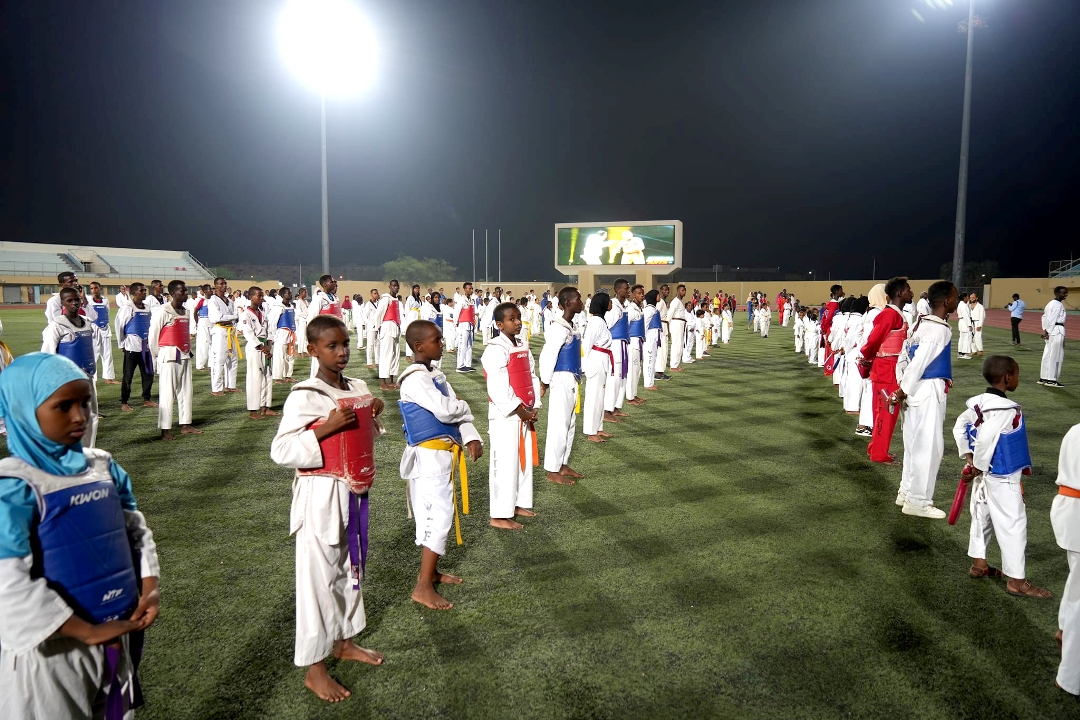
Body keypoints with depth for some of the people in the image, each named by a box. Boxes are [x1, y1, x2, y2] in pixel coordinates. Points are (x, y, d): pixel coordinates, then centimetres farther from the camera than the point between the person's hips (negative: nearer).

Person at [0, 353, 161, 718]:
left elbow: (137, 529, 7)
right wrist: (87, 632, -21)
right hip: (55, 647, -6)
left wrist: (149, 590, -7)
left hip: (116, 633, 6)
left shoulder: (103, 465, 1)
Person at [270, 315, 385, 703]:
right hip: (321, 497, -7)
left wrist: (374, 414, -3)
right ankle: (314, 669, 17)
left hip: (354, 492, 7)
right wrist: (326, 427, -27)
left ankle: (344, 642, 40)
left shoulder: (358, 388, 4)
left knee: (350, 567, 19)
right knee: (319, 576, 2)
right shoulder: (304, 396, -16)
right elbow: (280, 451, -18)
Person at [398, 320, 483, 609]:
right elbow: (445, 411, -27)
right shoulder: (414, 378, -18)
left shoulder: (435, 374, 11)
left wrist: (471, 437, -8)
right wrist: (463, 406, -5)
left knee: (440, 512, 18)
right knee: (438, 515, -8)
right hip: (429, 456, -9)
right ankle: (423, 587, 0)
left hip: (442, 454, 10)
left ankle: (430, 571, 33)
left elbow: (455, 410, 7)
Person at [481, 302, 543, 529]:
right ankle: (500, 515, 6)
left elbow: (532, 377, 12)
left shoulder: (523, 348, 11)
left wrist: (533, 409, 1)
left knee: (525, 460, 16)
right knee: (505, 463, -3)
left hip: (525, 414, 8)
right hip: (505, 416, -8)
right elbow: (498, 387, -21)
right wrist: (520, 411, -17)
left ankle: (519, 503, 31)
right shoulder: (495, 350, -16)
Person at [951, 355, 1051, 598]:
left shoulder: (979, 403, 2)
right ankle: (1016, 580, 9)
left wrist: (968, 457, 10)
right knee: (1013, 524, 1)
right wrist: (979, 466, -18)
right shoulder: (1007, 409, -25)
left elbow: (959, 426, 10)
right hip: (1002, 477, -9)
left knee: (982, 516, 19)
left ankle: (978, 564, 33)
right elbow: (986, 438, -32)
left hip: (985, 476, 9)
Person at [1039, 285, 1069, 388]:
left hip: (1051, 331, 10)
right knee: (1055, 356, -5)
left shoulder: (1051, 303, 17)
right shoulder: (1058, 304, -12)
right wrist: (1047, 332, -18)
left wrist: (1045, 330, 9)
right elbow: (1052, 319, -17)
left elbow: (1045, 317, 15)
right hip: (1057, 331, -10)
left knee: (1048, 355, 13)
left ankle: (1043, 378, 18)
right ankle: (1051, 380, -3)